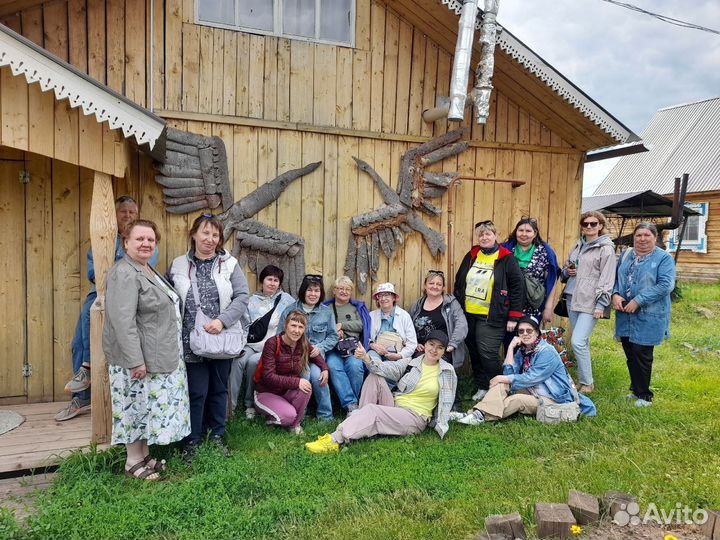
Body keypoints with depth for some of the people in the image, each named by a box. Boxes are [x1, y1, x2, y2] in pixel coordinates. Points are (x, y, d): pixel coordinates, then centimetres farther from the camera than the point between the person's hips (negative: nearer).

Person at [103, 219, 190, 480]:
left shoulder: (148, 271, 12)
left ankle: (145, 455, 29)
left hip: (158, 357, 9)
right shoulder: (125, 274, -18)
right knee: (138, 407, 3)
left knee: (150, 407, 16)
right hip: (138, 358, -9)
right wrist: (136, 361, -26)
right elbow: (123, 321, -25)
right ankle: (133, 462, 19)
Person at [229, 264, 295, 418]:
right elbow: (244, 325, 9)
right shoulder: (252, 300, 14)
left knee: (253, 361, -29)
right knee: (238, 361, -27)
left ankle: (250, 404, -9)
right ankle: (230, 404, -19)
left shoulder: (286, 299, 7)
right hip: (250, 343, 3)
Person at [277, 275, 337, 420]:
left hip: (317, 354, 1)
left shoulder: (327, 312, 8)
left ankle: (325, 416, -8)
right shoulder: (290, 310, 4)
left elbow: (333, 336, 9)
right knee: (304, 375, -30)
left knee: (317, 375, -28)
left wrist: (320, 347, -8)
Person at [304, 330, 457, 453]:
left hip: (415, 417, -4)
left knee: (371, 410, -28)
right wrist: (366, 358, -30)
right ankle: (362, 422, -17)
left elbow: (446, 402, -1)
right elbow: (386, 368, -11)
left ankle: (335, 440, -32)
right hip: (393, 406, 4)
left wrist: (441, 427, -13)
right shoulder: (410, 362, 6)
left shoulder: (447, 372, 0)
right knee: (374, 378, -15)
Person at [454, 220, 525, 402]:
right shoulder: (471, 256, 10)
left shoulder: (506, 259, -4)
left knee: (488, 354, -10)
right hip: (468, 315, 5)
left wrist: (513, 317, -9)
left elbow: (518, 288, -5)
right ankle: (482, 387, 26)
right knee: (474, 353, 11)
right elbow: (459, 282, 17)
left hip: (492, 318, -5)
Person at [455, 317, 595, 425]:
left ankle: (481, 416, -27)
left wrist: (503, 378, -16)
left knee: (517, 399, -31)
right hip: (532, 391, 7)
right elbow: (510, 373, -7)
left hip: (552, 399, -7)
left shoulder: (547, 352, -17)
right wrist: (511, 347, -10)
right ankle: (480, 412, -33)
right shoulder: (522, 350, 6)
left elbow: (530, 378, -22)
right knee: (501, 384, -13)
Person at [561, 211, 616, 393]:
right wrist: (567, 271, 2)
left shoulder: (606, 248, -5)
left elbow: (607, 279, -10)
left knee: (577, 342, -14)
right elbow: (565, 269, 25)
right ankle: (583, 375, 25)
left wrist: (601, 305, -16)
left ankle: (587, 383, 1)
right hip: (573, 299, 7)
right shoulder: (578, 245, 16)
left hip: (590, 302, -6)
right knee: (581, 341, 12)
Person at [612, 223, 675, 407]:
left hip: (648, 317, -5)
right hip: (625, 315, 5)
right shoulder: (626, 255, 11)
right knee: (630, 354, 12)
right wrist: (615, 294, -8)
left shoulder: (664, 258, -6)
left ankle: (644, 395, 14)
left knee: (642, 355, -2)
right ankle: (636, 389, 28)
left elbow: (666, 285, -16)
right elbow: (616, 278, 13)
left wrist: (638, 301, -21)